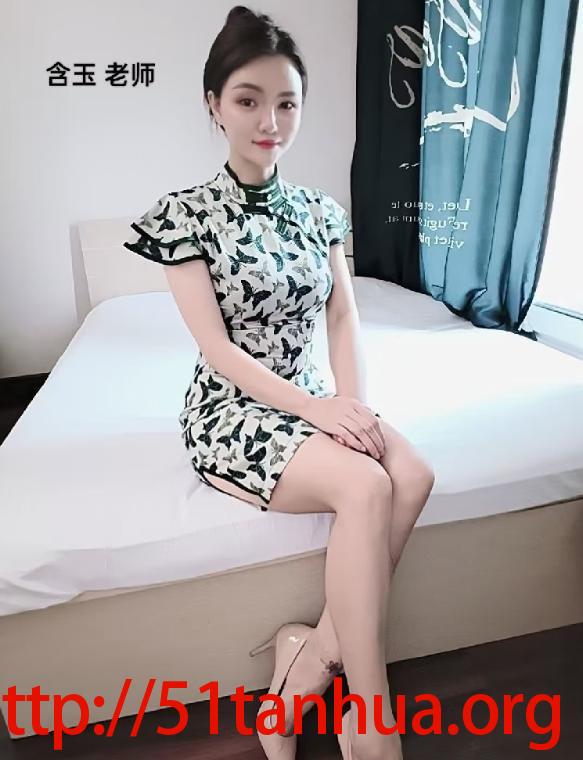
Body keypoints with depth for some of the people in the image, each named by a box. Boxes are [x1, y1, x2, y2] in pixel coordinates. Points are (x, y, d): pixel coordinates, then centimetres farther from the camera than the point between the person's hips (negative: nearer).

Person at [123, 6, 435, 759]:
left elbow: (343, 316, 4)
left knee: (415, 475, -22)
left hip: (311, 399, 6)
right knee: (365, 486, -29)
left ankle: (315, 652, -7)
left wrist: (352, 403, -13)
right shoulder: (182, 213, -8)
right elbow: (217, 347, -14)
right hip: (232, 410, -5)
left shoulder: (320, 209, 8)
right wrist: (317, 410, -22)